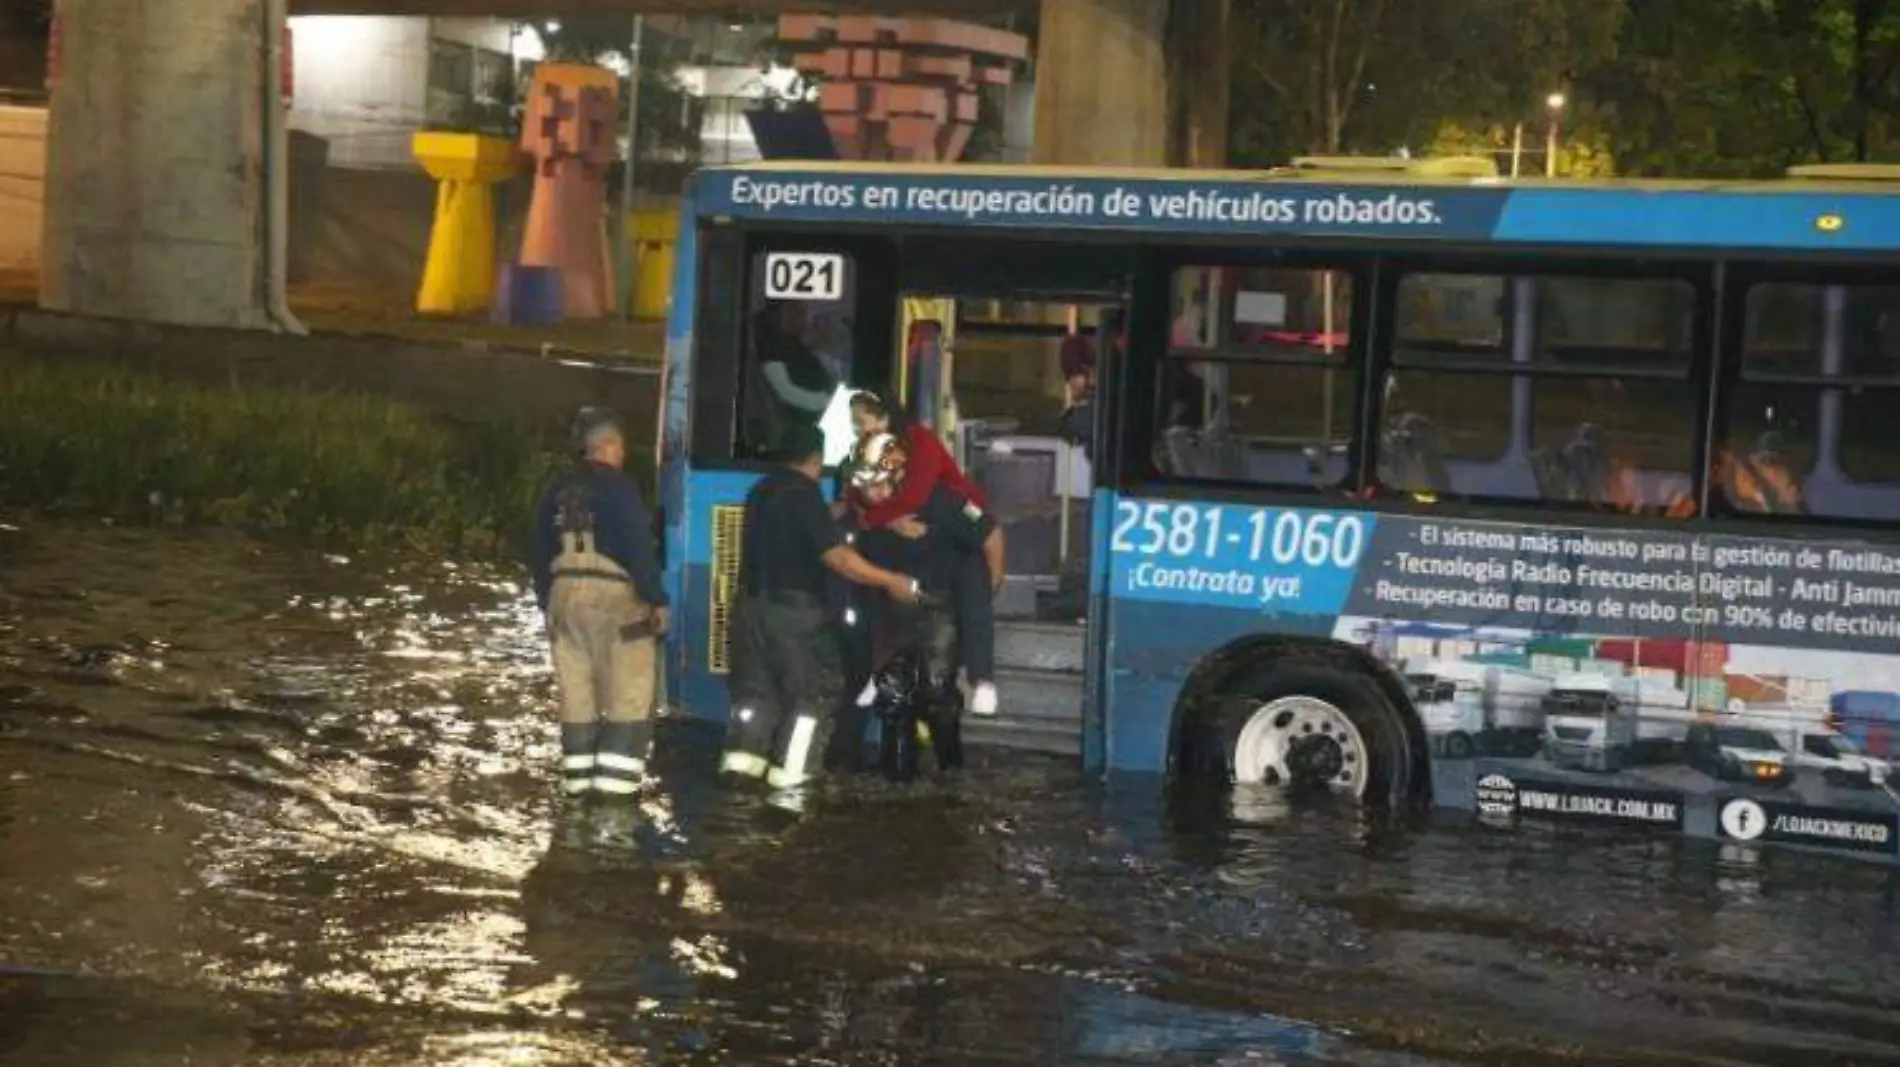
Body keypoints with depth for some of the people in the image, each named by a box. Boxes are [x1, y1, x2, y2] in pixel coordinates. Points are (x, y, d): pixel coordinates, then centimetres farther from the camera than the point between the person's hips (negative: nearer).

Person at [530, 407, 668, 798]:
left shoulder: (557, 490, 14)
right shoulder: (618, 486, -8)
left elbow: (541, 552, 18)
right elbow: (639, 547, -14)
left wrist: (547, 601, 24)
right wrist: (656, 599, -9)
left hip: (565, 592, 7)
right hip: (613, 594, -7)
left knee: (575, 688, 11)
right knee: (629, 690, -2)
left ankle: (579, 774, 13)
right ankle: (616, 776, -9)